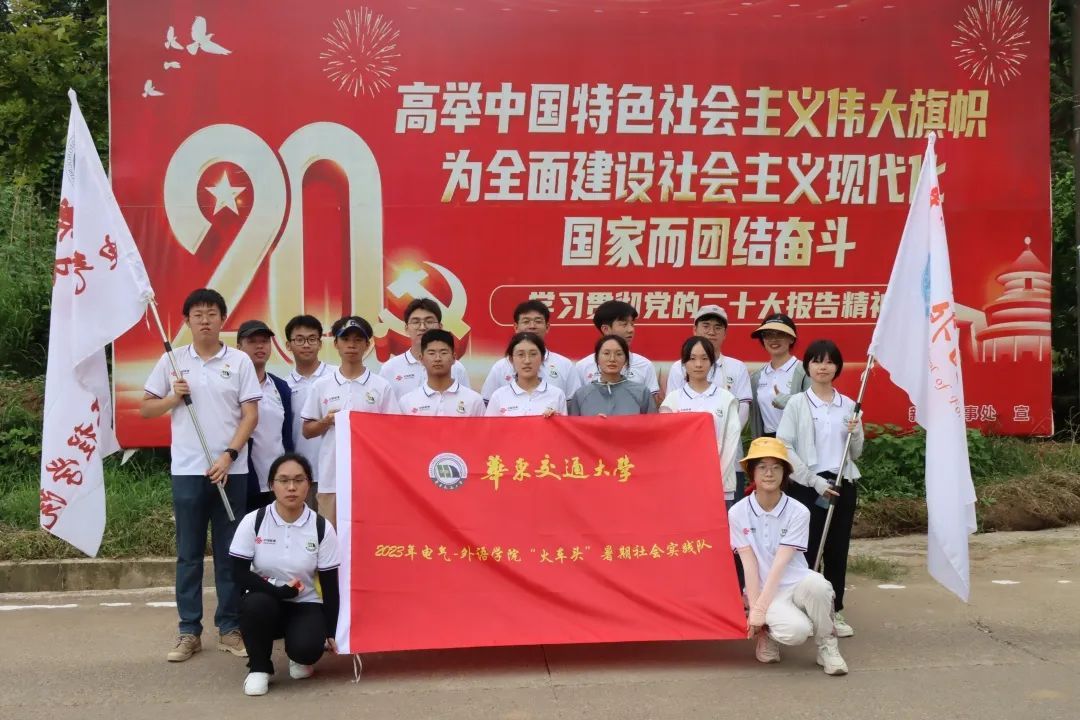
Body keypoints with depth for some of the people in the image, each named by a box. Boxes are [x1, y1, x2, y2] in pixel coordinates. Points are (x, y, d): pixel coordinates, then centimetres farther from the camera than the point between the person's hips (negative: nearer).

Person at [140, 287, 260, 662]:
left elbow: (250, 415, -1)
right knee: (188, 553, 6)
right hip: (187, 470, 1)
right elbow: (145, 409, 11)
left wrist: (229, 455, -12)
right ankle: (189, 631, 14)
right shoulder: (172, 361, 6)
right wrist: (173, 398, -9)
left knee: (230, 552, 6)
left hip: (231, 470, -1)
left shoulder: (240, 361, 2)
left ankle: (230, 628, 15)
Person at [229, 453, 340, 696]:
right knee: (256, 604, -35)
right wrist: (278, 590, -23)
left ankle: (300, 658, 12)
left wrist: (331, 632, -4)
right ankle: (259, 667, -7)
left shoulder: (322, 528, -9)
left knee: (308, 647, -30)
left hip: (306, 606, 0)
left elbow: (330, 585, -4)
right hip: (265, 601, 0)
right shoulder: (253, 521, -10)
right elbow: (240, 573, -11)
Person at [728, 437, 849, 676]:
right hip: (764, 590, -1)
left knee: (816, 583, -36)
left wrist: (760, 607, -19)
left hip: (796, 583, 1)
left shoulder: (798, 512, -7)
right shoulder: (738, 513, -4)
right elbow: (749, 564, -7)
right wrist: (754, 609, -14)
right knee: (795, 631, -32)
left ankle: (826, 646, -9)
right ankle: (767, 632, 5)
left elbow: (781, 563, -13)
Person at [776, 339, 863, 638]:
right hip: (807, 485, -3)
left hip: (842, 484, 3)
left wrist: (855, 434, -8)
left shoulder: (848, 405, 9)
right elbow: (784, 447, -9)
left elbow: (856, 454, 14)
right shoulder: (797, 403, -2)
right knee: (808, 549, -2)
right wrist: (815, 481, -12)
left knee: (837, 550, 8)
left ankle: (835, 611, 18)